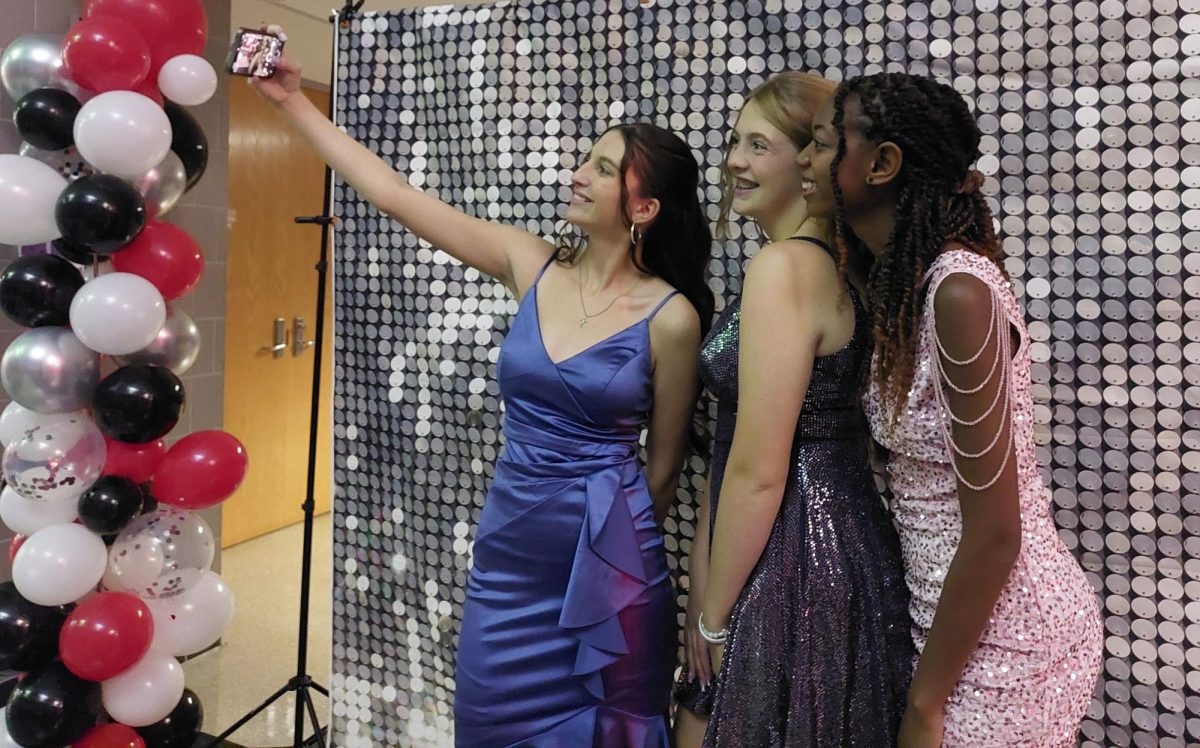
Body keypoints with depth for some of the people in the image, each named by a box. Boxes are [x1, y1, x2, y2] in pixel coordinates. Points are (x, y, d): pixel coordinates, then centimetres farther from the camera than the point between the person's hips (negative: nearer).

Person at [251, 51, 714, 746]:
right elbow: (394, 194, 0)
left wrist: (621, 543, 8)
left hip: (606, 561, -4)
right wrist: (293, 101, 0)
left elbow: (664, 467, -1)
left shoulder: (672, 316, -12)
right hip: (507, 546, 4)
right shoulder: (532, 265, -2)